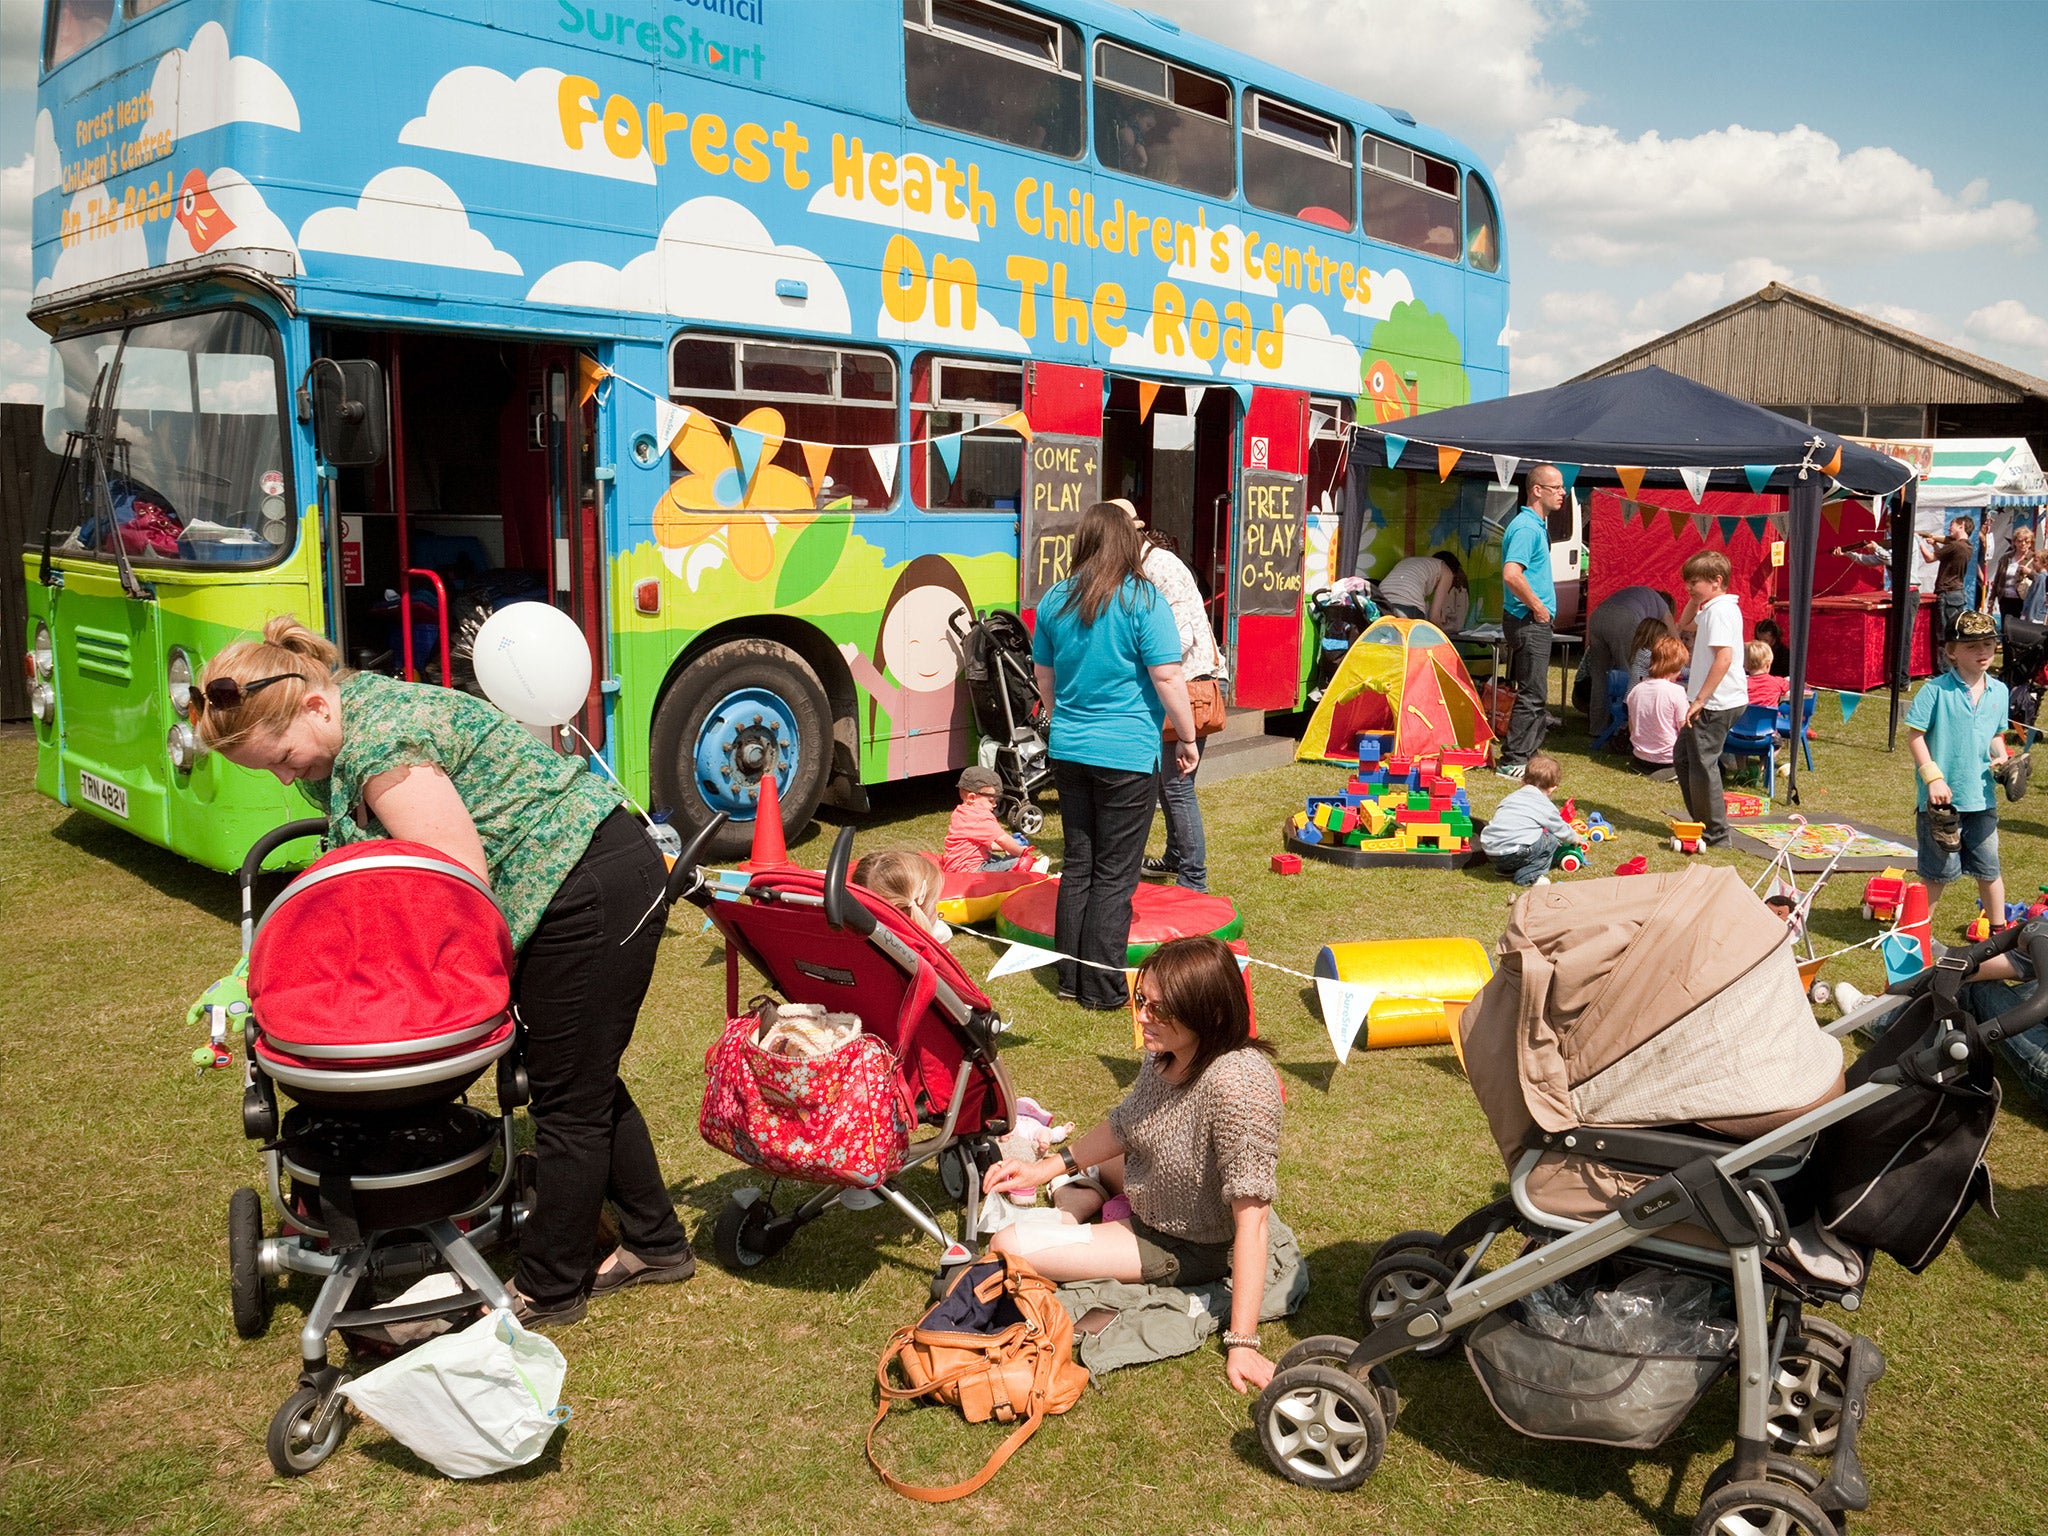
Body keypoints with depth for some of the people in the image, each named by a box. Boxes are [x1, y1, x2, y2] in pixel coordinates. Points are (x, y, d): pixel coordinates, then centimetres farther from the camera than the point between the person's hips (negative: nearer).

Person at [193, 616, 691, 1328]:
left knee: (568, 1098, 2)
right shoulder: (358, 705, 9)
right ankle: (657, 1243, 32)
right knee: (585, 1081, 19)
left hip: (591, 890, -11)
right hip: (607, 874, 11)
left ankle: (550, 1290, 18)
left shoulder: (378, 745, -22)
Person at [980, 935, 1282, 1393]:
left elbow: (1252, 1219, -35)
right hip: (1146, 1198, 8)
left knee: (1010, 1248, -13)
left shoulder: (1237, 1084, -37)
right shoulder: (1165, 1052, -13)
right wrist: (1046, 1168, 0)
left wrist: (1242, 1343, -35)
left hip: (1188, 1248, -8)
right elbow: (1125, 1127, 6)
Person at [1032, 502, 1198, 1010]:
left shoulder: (1055, 600, 5)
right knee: (1114, 875, 3)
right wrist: (1187, 739, -2)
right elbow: (1167, 678, -13)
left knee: (1077, 866, 15)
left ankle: (1070, 977, 21)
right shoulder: (1143, 600, -11)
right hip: (1127, 756, -5)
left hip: (1068, 752, 5)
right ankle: (1101, 986, 8)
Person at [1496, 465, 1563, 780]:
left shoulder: (1536, 525, 16)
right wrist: (1537, 606, -19)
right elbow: (1511, 575, -29)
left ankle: (1526, 753, 21)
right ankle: (1513, 762, -3)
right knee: (1532, 694, -8)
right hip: (1529, 621, -11)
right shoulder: (1526, 527, -17)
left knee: (1533, 692, 14)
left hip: (1533, 620, 11)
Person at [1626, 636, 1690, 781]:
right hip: (1668, 759, -5)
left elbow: (1631, 729, 8)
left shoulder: (1635, 690, 0)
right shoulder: (1677, 691, -15)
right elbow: (1685, 730, -11)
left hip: (1640, 759, 5)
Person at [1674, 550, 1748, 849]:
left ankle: (1715, 834, 3)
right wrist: (1695, 599, 15)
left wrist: (1699, 700, -26)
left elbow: (1724, 658, -27)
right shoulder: (1711, 609, 13)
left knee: (1702, 764, -5)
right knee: (1682, 757, 18)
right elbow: (1684, 624, 33)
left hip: (1717, 702, -11)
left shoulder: (1720, 610, -18)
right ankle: (1701, 822, 26)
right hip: (1710, 701, 11)